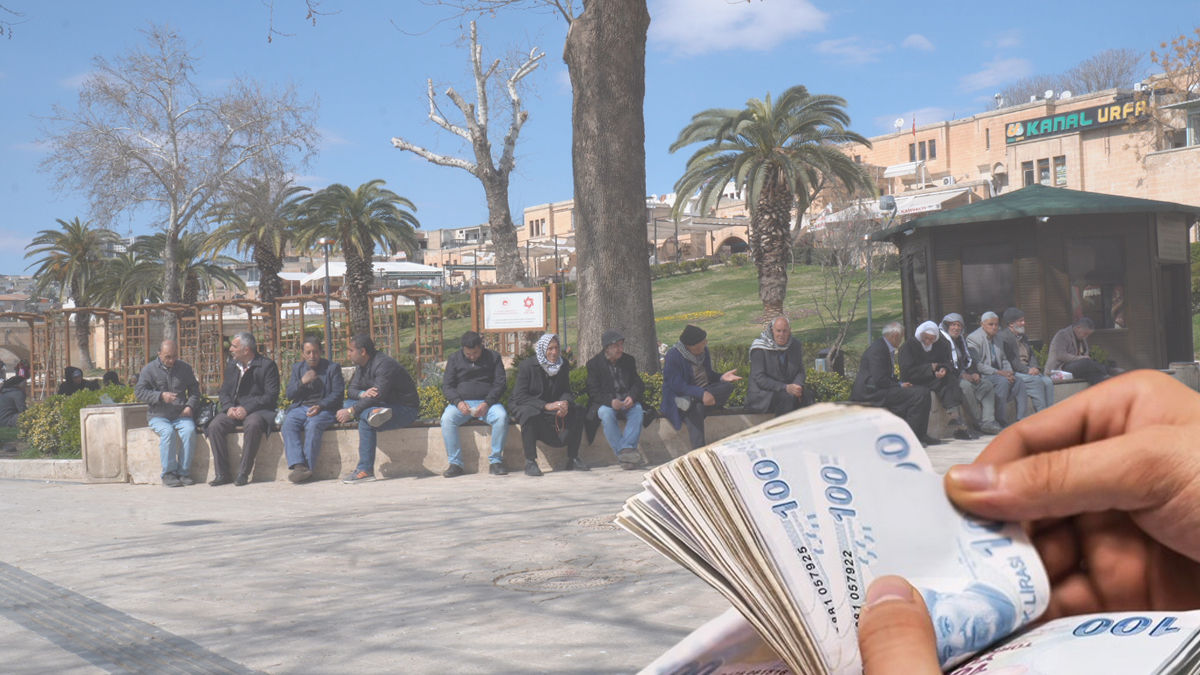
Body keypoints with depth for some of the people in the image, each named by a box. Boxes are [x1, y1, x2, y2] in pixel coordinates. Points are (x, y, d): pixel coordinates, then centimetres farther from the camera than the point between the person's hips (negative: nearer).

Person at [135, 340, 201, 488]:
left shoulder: (185, 368, 13)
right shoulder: (149, 369, 4)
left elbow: (194, 390, 18)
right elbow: (139, 392, -4)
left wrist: (190, 406, -1)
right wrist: (161, 396, -17)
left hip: (181, 415, 2)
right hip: (158, 416, -2)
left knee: (189, 430, -30)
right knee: (167, 432, -34)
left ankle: (184, 472, -22)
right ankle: (168, 473, -23)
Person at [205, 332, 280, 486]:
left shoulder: (268, 366, -5)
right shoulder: (232, 366, 15)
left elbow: (271, 396, -12)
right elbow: (224, 392, 14)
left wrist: (247, 409, -21)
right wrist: (229, 408, -9)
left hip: (257, 410, -5)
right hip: (234, 410, 5)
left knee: (253, 425, -38)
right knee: (214, 426, -22)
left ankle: (243, 473, -28)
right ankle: (222, 474, -16)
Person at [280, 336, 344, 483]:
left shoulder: (332, 368, 9)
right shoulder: (297, 368, 20)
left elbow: (338, 393, -1)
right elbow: (289, 395, 13)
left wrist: (320, 406, -17)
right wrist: (302, 381, -7)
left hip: (323, 409, -3)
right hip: (300, 408, 3)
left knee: (313, 425, -35)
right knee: (288, 425, -29)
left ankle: (307, 467, -34)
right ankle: (298, 465, -37)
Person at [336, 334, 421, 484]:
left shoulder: (384, 364, -21)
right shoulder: (362, 365, 8)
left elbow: (378, 396, -29)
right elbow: (352, 389, 3)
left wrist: (351, 411, -28)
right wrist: (363, 394, -22)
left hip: (405, 409, -9)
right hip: (384, 406, 9)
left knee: (365, 421, -30)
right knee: (349, 403, -9)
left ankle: (365, 470, -27)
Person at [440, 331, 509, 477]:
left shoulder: (493, 356, 8)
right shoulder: (454, 359, 12)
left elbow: (501, 383, 1)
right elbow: (446, 385, 6)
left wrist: (487, 403, -15)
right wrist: (458, 402, -15)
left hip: (487, 402, -1)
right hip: (461, 403, 1)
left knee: (502, 416, -33)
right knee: (447, 419, -31)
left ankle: (495, 461, -22)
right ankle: (455, 463, -24)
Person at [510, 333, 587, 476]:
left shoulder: (564, 365, -2)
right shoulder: (526, 366, -18)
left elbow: (566, 391, 1)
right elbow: (519, 396, -24)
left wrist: (565, 402, -26)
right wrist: (546, 406, -34)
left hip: (550, 405, 5)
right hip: (525, 406, -5)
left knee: (577, 411, -17)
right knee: (529, 413, -39)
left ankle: (572, 460, -12)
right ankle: (530, 463, -34)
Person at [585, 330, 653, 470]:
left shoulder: (629, 360, 12)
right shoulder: (594, 363, 0)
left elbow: (638, 383, 7)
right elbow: (594, 391, -8)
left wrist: (632, 397, -18)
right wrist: (610, 401, -27)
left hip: (627, 402, 3)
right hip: (605, 404, -3)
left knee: (638, 410, -30)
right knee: (606, 414, -36)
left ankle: (627, 449, -37)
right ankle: (622, 453, -38)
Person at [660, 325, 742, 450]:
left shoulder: (704, 351, 6)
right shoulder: (673, 356, -17)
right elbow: (678, 386, -24)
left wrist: (721, 377, -7)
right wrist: (701, 393, -36)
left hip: (704, 392, 7)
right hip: (682, 396, -7)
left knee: (727, 386, -18)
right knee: (696, 408, -39)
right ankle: (699, 449, -38)